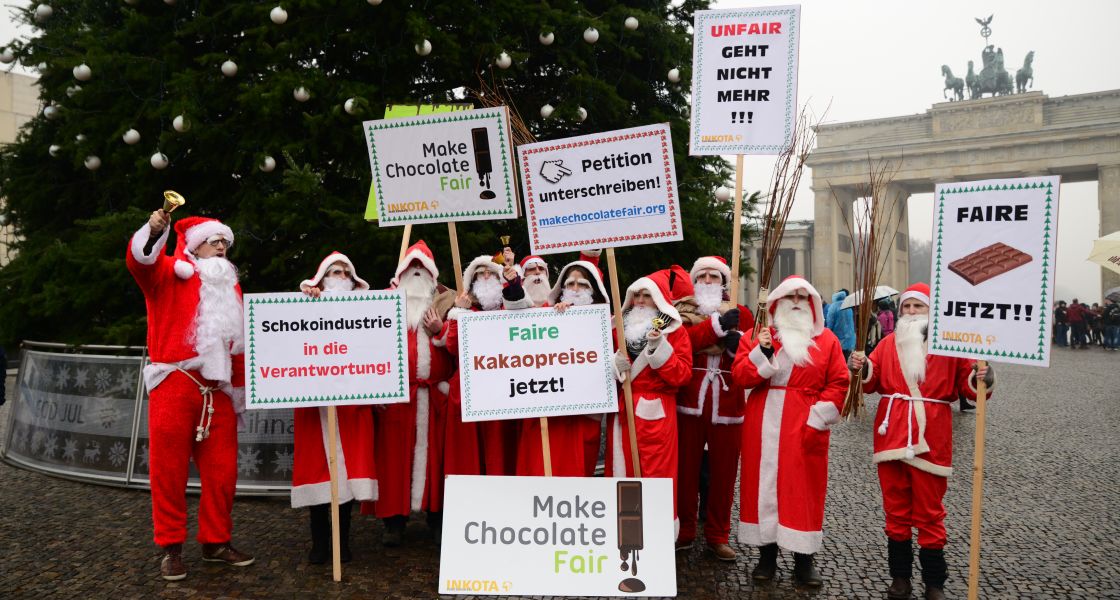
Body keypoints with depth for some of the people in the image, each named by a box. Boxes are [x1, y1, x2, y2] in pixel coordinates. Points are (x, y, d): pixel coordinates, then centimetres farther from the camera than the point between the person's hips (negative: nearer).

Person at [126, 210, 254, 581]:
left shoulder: (230, 286, 20)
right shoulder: (170, 273, 4)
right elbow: (140, 261, -19)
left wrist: (241, 390, 19)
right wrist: (153, 231, -38)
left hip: (218, 391, 5)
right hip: (175, 385, -5)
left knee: (221, 471, 6)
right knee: (169, 469, 1)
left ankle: (216, 542, 17)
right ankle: (171, 547, 10)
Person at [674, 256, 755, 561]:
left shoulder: (740, 313, 11)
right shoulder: (682, 310, 6)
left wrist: (739, 344, -15)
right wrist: (717, 326, -21)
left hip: (727, 404, 1)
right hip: (689, 402, -1)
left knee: (723, 472, 7)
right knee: (685, 468, 6)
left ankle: (717, 536, 21)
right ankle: (683, 532, 20)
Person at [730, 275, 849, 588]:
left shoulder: (827, 340, 6)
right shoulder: (757, 336, 6)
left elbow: (838, 383, 1)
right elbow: (739, 377, -4)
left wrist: (818, 417, -9)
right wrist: (762, 352, -18)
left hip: (806, 425, 0)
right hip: (765, 425, 0)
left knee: (804, 489, 3)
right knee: (764, 486, 4)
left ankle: (804, 561, 13)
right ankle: (767, 556, 16)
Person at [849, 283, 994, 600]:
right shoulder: (889, 342, 11)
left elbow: (967, 385, 0)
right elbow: (873, 383, 10)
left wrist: (981, 377, -22)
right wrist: (862, 369, -11)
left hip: (930, 437, -3)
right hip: (892, 433, 3)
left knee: (929, 513, 5)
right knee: (896, 509, 10)